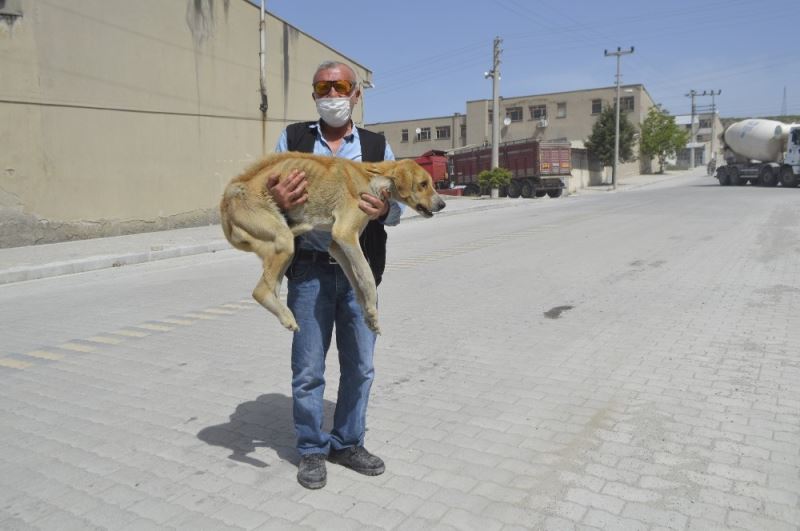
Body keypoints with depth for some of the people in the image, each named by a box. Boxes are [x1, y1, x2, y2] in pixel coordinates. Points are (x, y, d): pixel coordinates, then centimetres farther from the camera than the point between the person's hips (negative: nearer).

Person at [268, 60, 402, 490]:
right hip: (310, 270, -1)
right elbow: (267, 193, 6)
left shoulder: (377, 146, 8)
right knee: (308, 369, 6)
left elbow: (397, 206, 6)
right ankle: (312, 449, 26)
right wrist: (278, 202, -19)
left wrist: (384, 209, -18)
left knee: (359, 365, 11)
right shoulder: (292, 139, 6)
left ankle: (347, 442, 31)